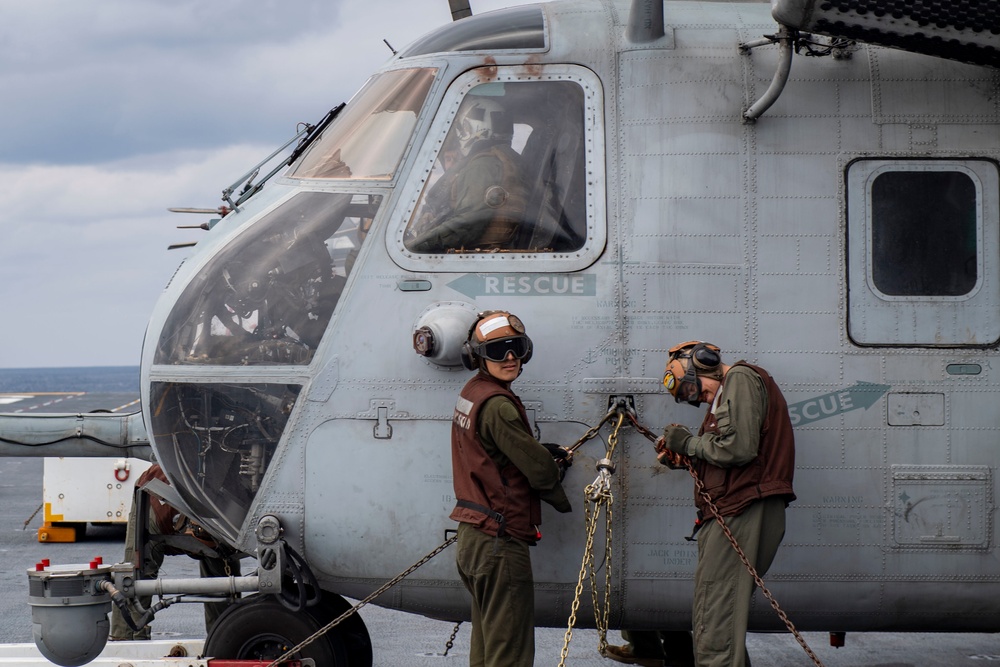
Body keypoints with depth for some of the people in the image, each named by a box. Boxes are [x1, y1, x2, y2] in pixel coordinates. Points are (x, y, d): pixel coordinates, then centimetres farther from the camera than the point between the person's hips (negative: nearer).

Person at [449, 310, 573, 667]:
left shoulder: (470, 394, 11)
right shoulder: (497, 404, -18)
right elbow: (538, 468, -15)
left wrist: (548, 453, 3)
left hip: (472, 534, 10)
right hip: (500, 540, -10)